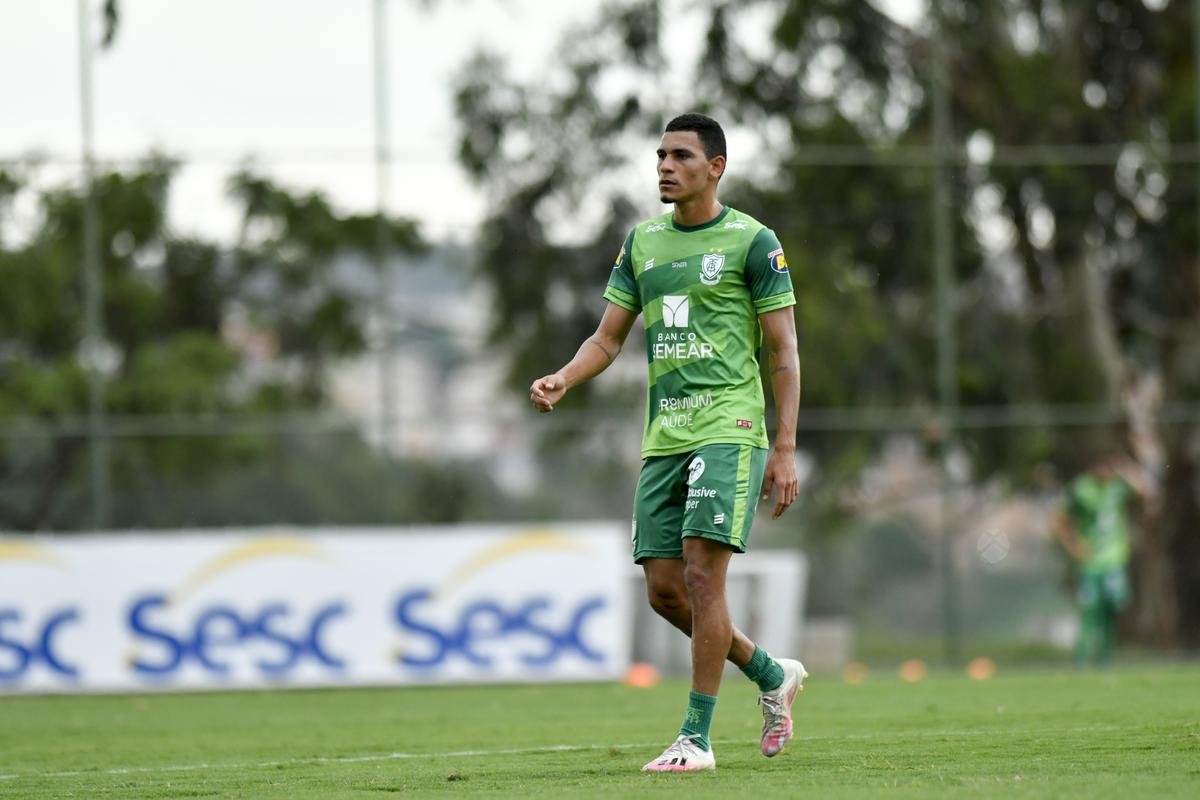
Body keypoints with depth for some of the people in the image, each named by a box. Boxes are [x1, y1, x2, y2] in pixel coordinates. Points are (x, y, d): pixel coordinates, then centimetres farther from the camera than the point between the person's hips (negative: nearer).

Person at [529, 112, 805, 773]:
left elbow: (784, 354, -3)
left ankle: (696, 737, -11)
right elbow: (608, 338, 16)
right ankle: (772, 675, 25)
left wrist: (785, 450, -9)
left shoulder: (751, 241, -2)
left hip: (728, 428, -6)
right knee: (664, 589, 3)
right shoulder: (642, 242, 14)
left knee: (701, 574, -15)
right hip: (663, 437, 6)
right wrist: (563, 380, -5)